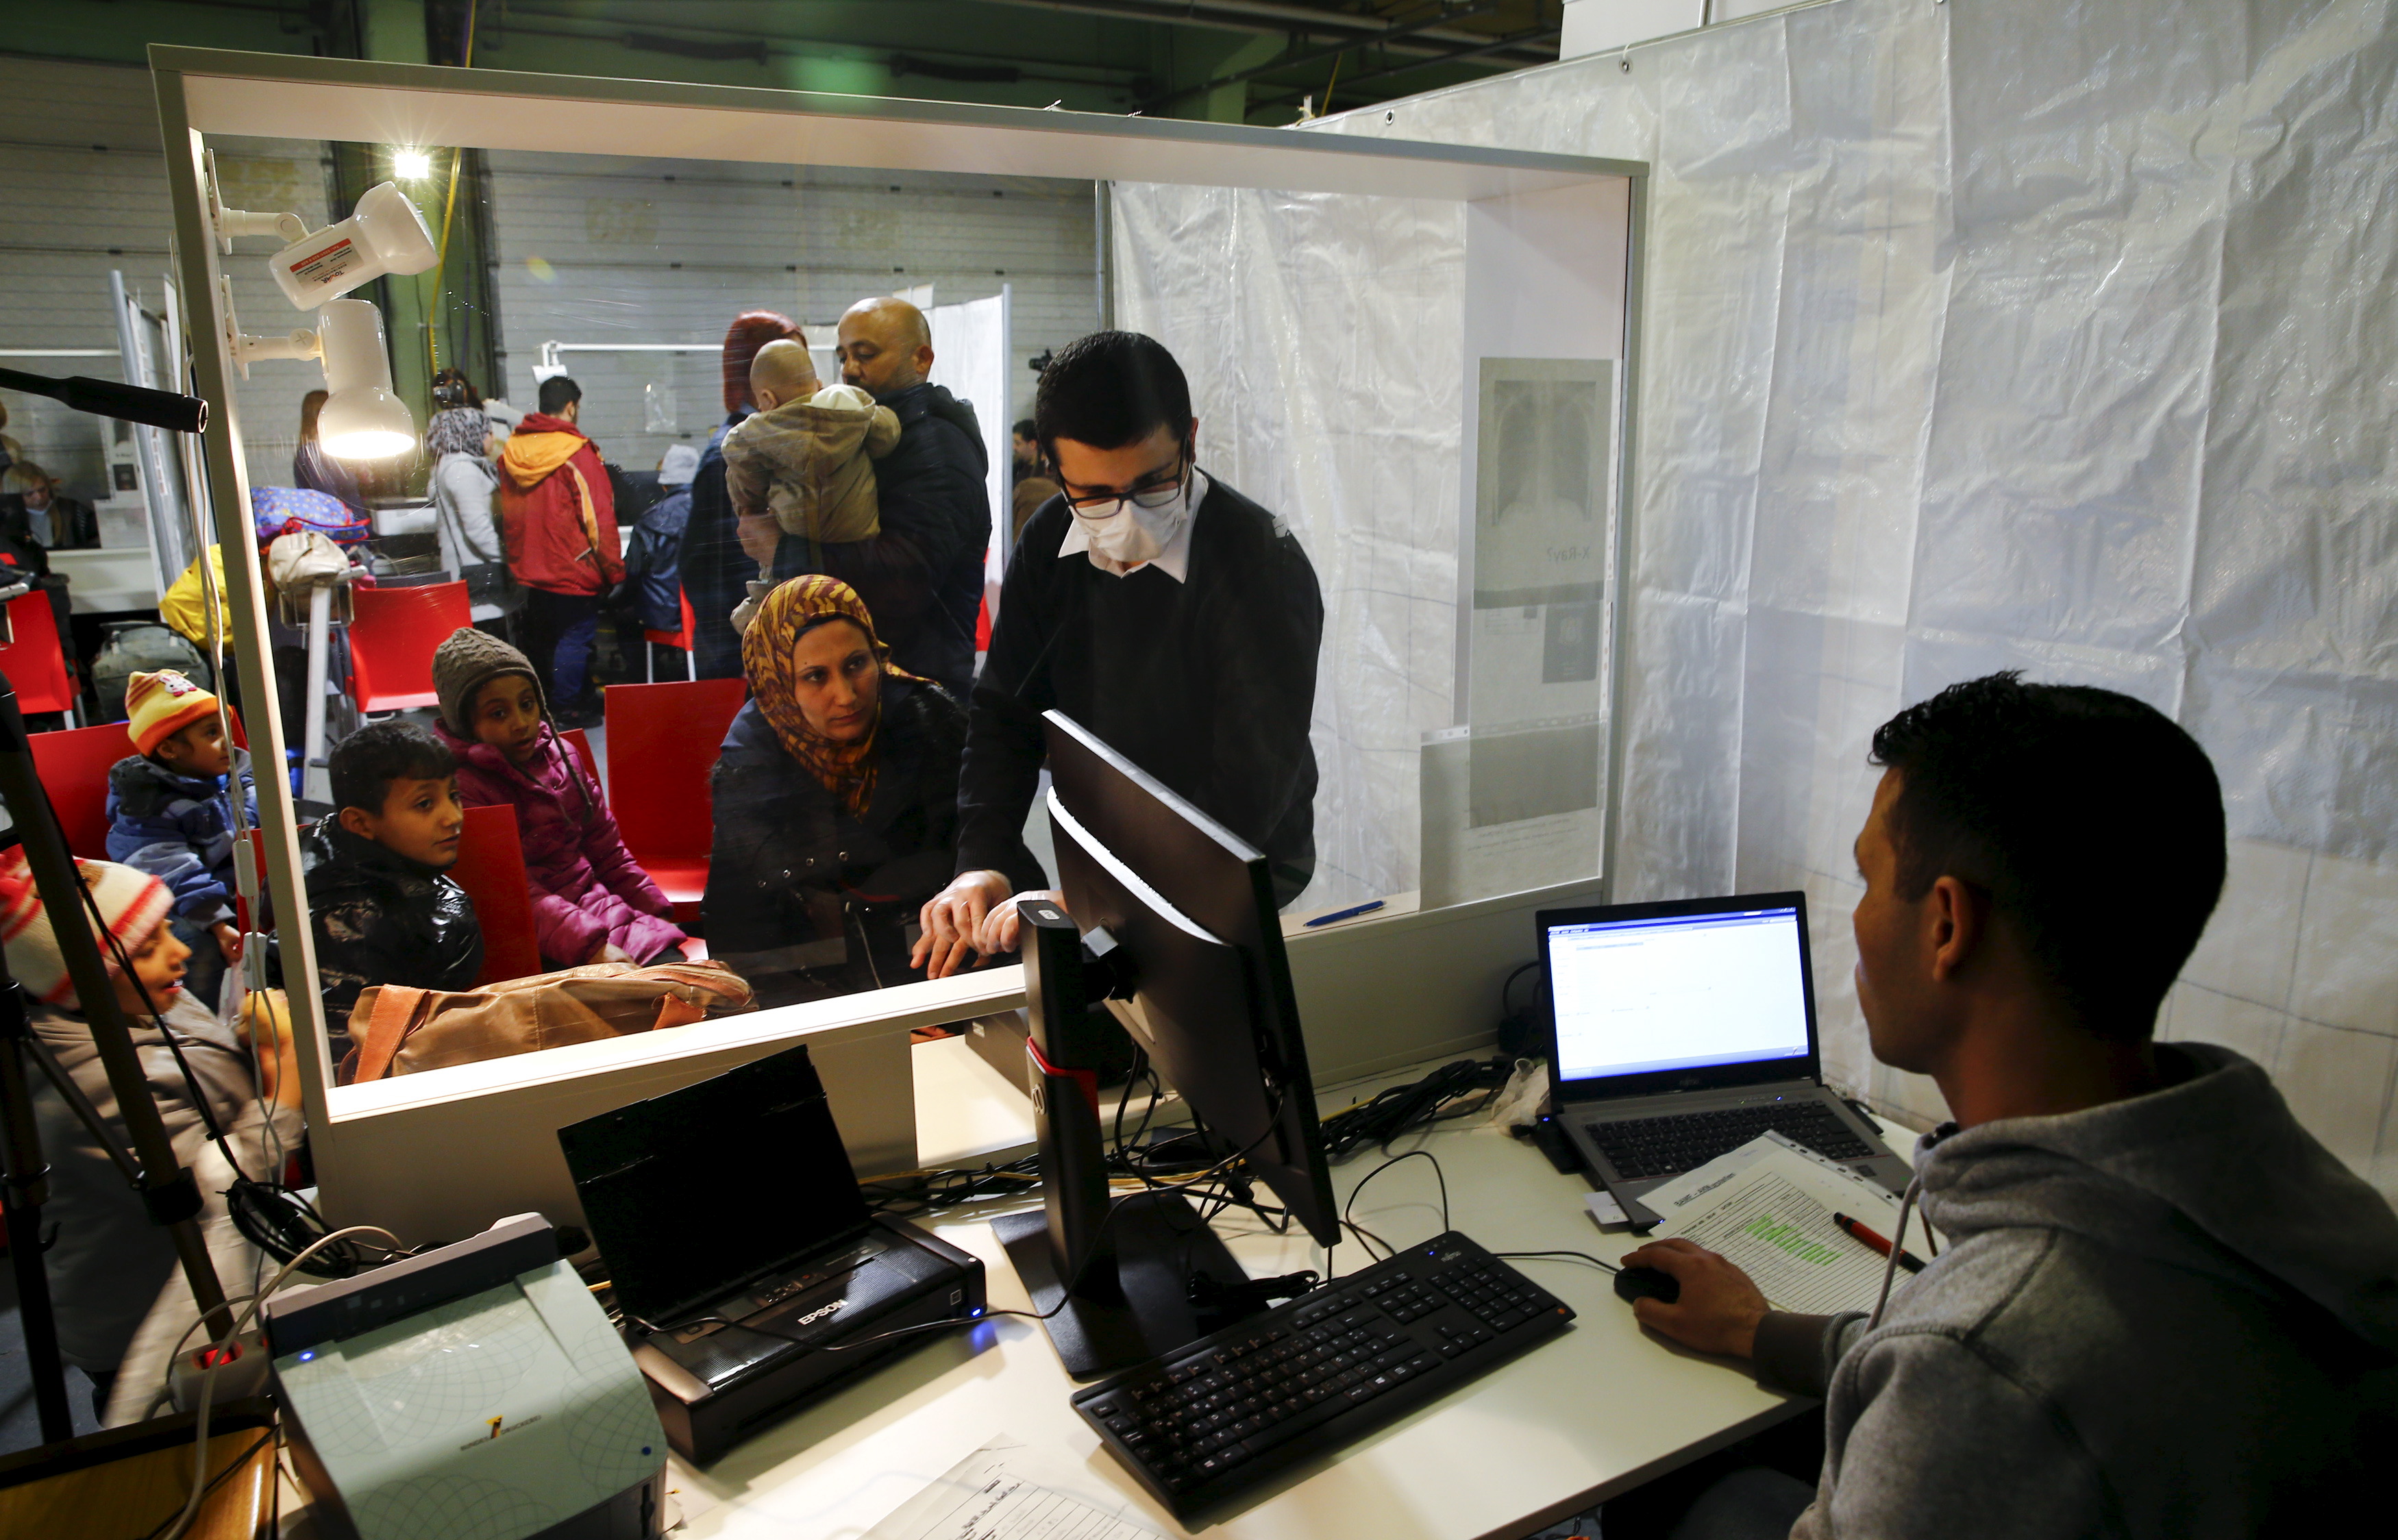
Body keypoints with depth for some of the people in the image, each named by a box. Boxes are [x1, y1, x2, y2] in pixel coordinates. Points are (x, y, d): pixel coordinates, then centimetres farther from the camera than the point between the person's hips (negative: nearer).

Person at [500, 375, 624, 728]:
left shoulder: (511, 451, 5)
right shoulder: (578, 453, -16)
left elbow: (507, 514, 15)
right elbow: (598, 520, -15)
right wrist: (615, 572, -8)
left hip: (528, 567, 7)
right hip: (572, 570, -7)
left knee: (541, 638, 18)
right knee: (575, 638, 2)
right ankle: (570, 710, 5)